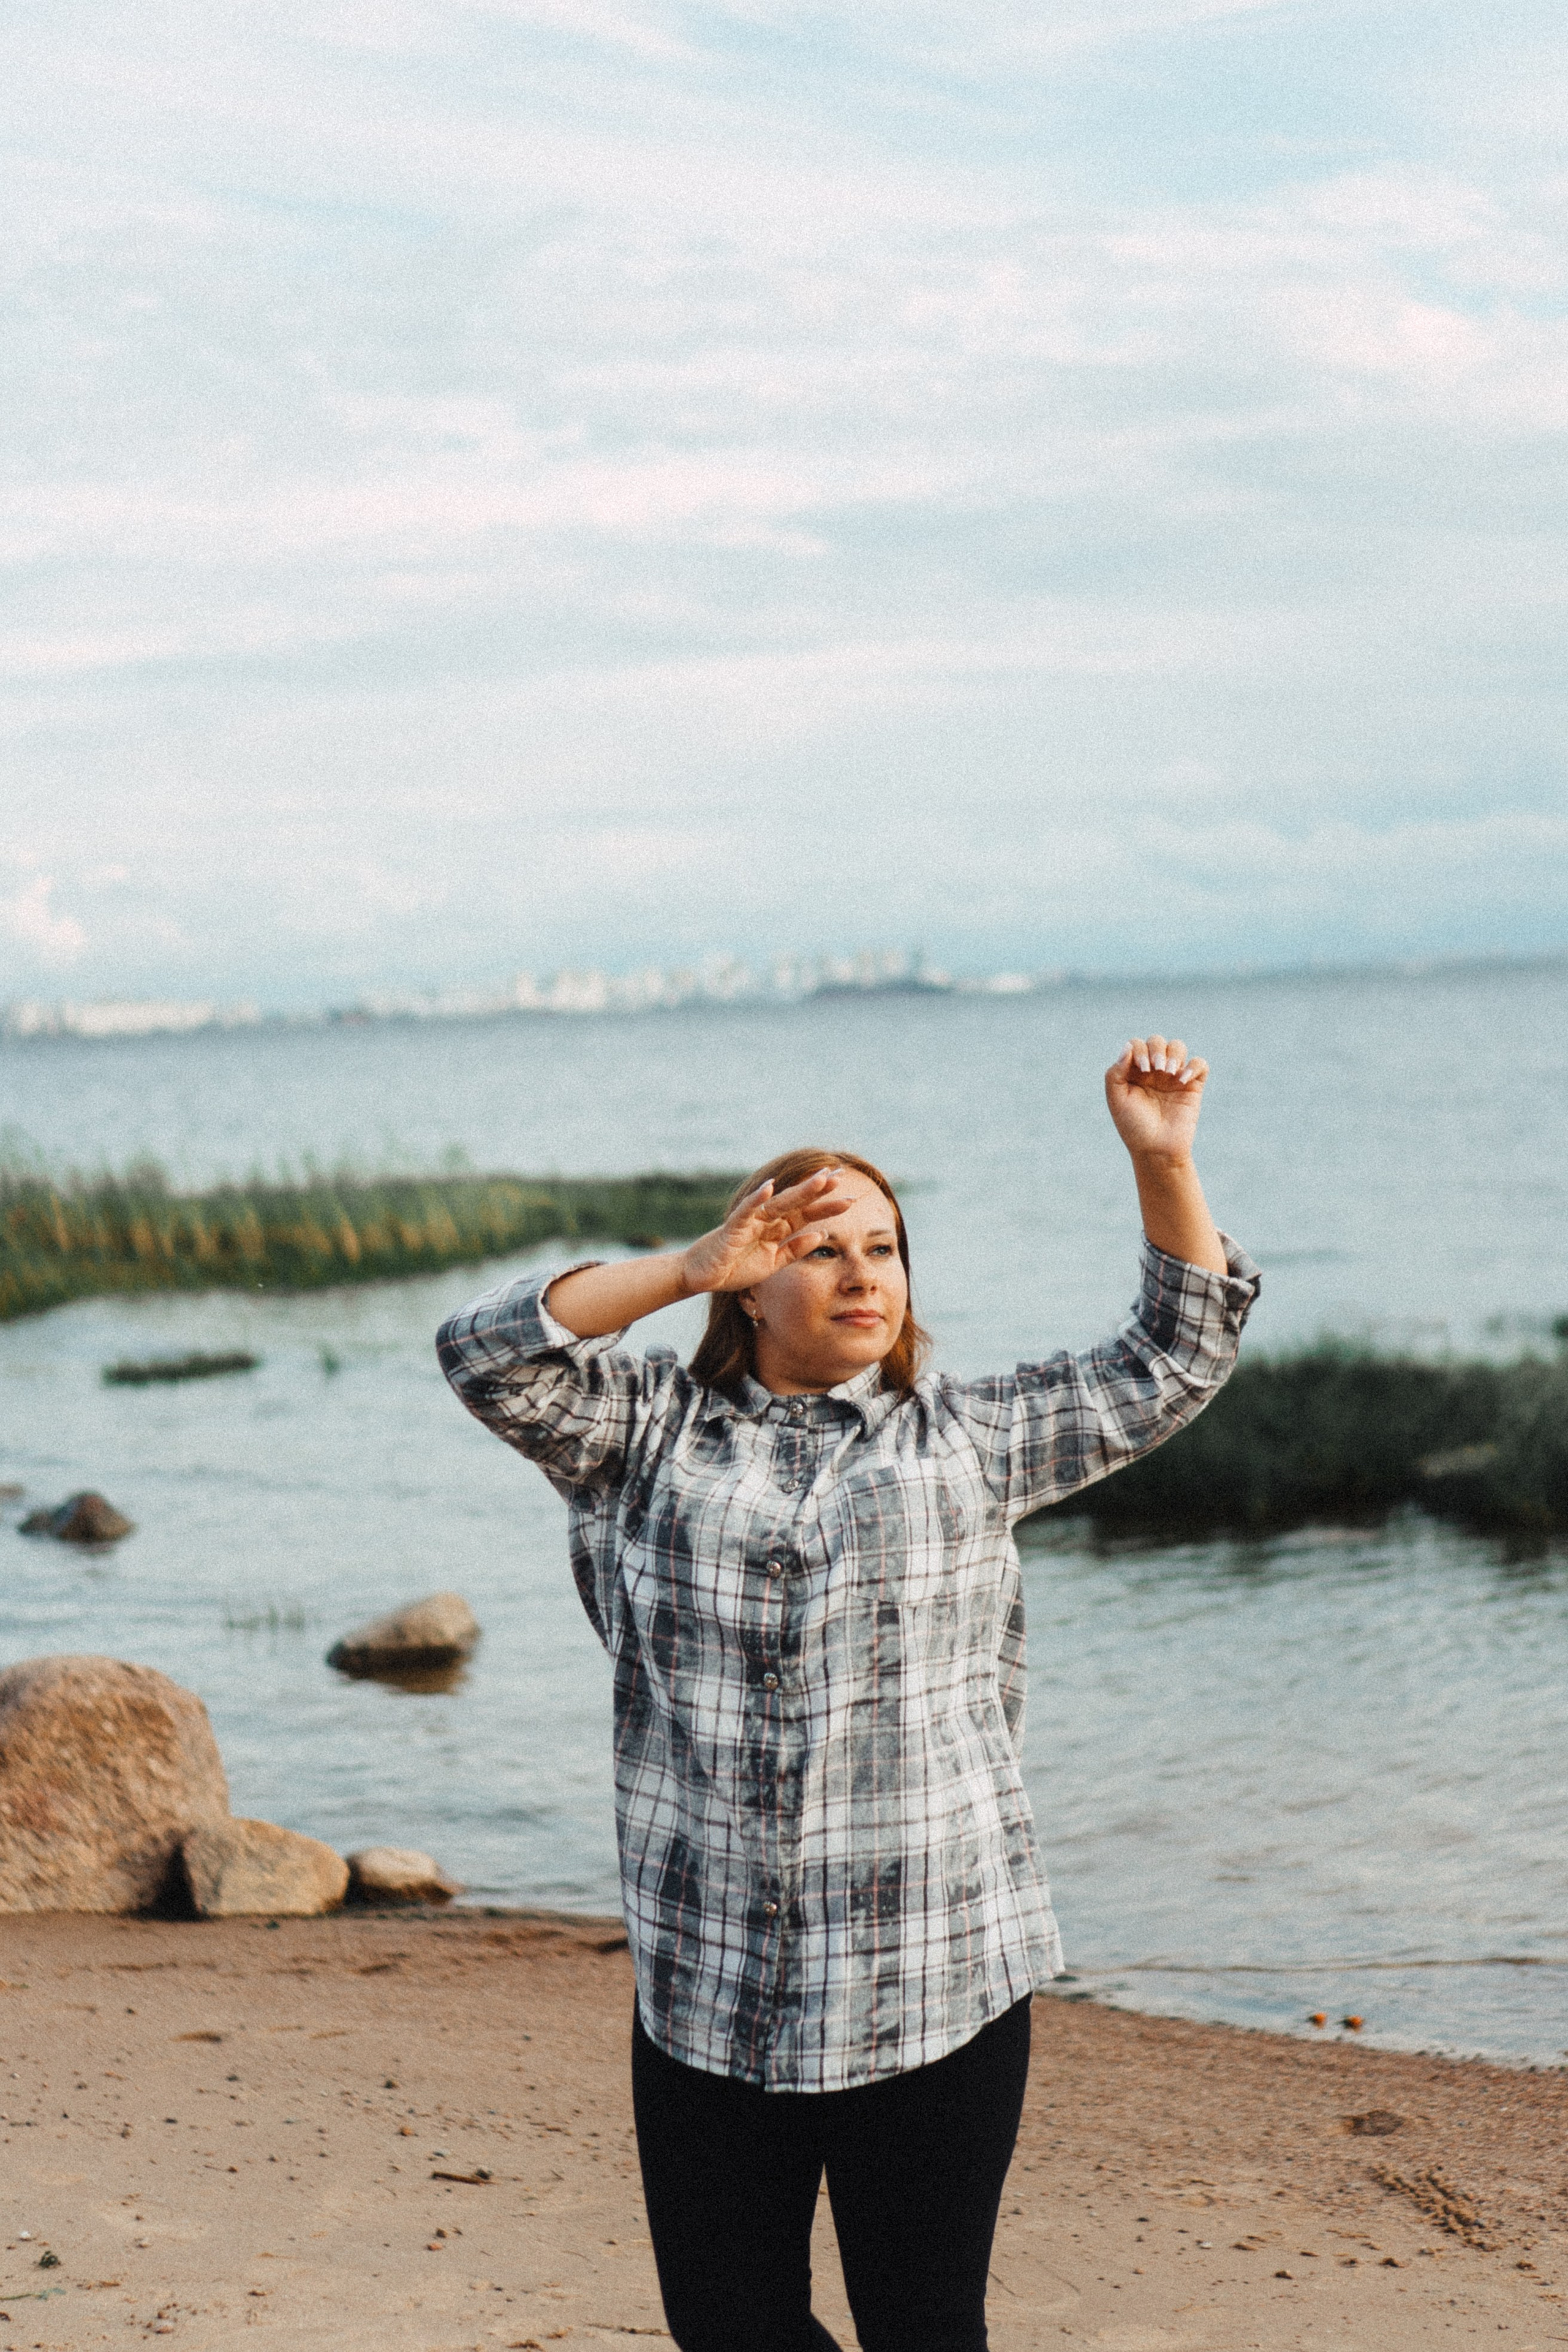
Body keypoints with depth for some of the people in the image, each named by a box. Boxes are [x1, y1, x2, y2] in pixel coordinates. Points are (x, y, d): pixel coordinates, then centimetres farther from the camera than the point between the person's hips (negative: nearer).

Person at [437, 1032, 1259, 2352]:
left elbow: (1173, 1365, 13)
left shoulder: (967, 1444, 10)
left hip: (939, 1992, -1)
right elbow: (492, 1356, -5)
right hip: (709, 1997, 1)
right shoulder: (656, 1435, 7)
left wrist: (1164, 1163, 2)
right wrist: (690, 1266, -10)